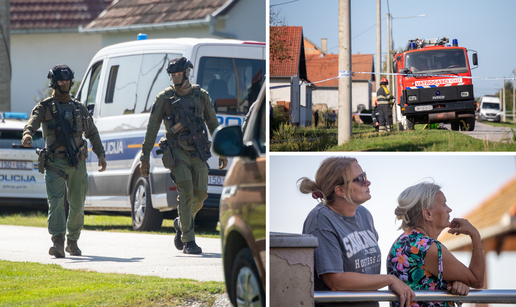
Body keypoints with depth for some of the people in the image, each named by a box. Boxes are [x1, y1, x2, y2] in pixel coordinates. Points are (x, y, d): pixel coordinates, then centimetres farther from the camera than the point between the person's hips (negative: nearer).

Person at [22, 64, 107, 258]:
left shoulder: (79, 107, 15)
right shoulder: (45, 107, 3)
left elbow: (92, 133, 22)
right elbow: (33, 121, -17)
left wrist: (101, 154, 12)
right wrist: (27, 134, -40)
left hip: (78, 163, 4)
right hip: (55, 163, -4)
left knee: (77, 205, 8)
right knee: (56, 202, -17)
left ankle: (72, 242, 24)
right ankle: (58, 243, -24)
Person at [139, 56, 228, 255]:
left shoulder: (201, 96, 7)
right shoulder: (164, 98, -2)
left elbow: (213, 125, 15)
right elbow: (152, 129, 2)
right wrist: (145, 157, -1)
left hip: (198, 153, 3)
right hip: (177, 151, -3)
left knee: (200, 194, -4)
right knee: (186, 191, -18)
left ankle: (181, 224, 28)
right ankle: (188, 242, -13)